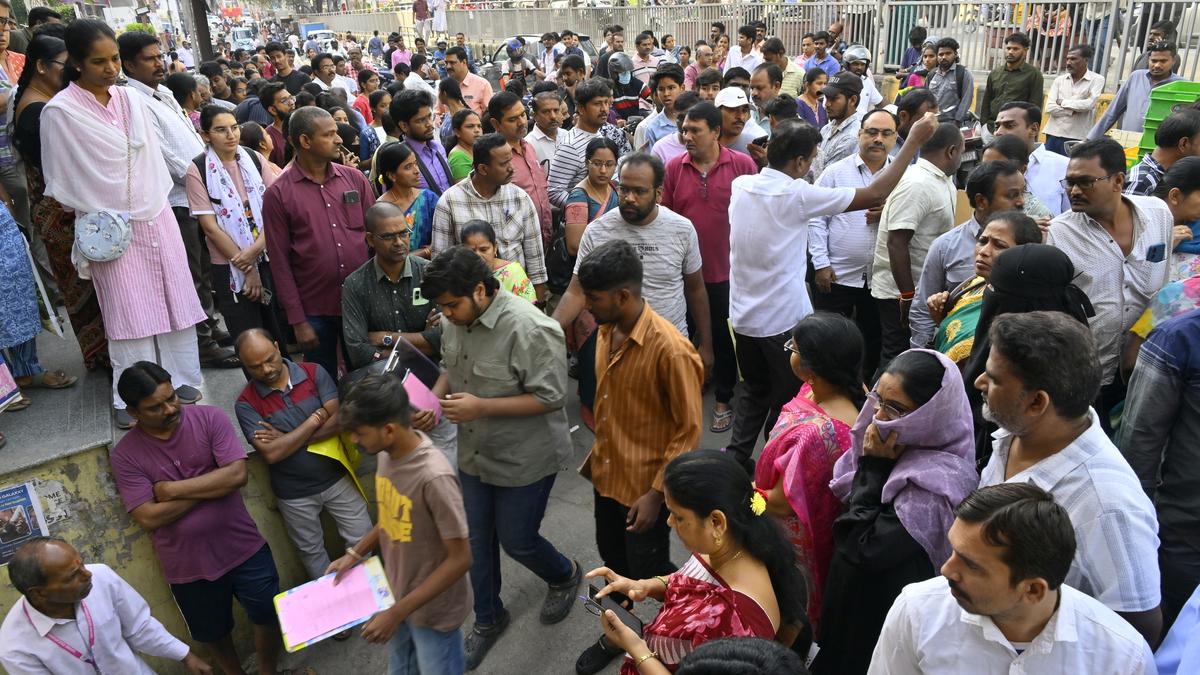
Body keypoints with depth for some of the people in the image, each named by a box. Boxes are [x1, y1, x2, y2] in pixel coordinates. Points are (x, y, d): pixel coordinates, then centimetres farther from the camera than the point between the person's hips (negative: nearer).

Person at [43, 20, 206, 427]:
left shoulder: (131, 100, 4)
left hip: (156, 217, 4)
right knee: (129, 312, 1)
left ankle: (180, 379, 21)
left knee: (174, 298, 8)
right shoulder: (59, 111, -9)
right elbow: (62, 181, -3)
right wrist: (95, 223, -1)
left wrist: (158, 204, 10)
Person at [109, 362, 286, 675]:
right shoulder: (124, 455, -10)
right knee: (213, 633, 22)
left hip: (244, 547, 0)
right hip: (188, 564, 1)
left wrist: (171, 489, -19)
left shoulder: (210, 418, -11)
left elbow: (237, 474, -20)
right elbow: (149, 518, -17)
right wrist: (212, 485, -18)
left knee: (269, 615, 14)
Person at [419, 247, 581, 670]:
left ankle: (565, 576, 43)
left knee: (516, 541, 10)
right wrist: (435, 397, -9)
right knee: (477, 540, 17)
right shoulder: (453, 321, -6)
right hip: (474, 455, 6)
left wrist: (481, 407, -29)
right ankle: (488, 619, 41)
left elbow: (550, 397, -24)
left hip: (525, 459, -6)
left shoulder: (529, 329, -28)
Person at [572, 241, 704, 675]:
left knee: (648, 573, 11)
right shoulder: (607, 331, -4)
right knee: (613, 561, 23)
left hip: (645, 486, -7)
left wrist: (656, 494, -19)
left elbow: (690, 430, -21)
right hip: (607, 475, 7)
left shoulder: (670, 349, -28)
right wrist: (598, 454, 15)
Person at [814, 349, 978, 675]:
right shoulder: (901, 447, -5)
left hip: (883, 616, -7)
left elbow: (864, 549, -28)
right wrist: (875, 466, -10)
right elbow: (847, 529, 5)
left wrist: (873, 467, -26)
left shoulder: (935, 482, -30)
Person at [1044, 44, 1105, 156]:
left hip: (1077, 138, -3)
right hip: (1053, 134, 3)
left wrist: (1063, 102, -5)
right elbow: (1049, 107, -2)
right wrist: (1074, 110, -11)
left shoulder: (1097, 79, 1)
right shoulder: (1059, 80, 8)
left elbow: (1089, 104, -14)